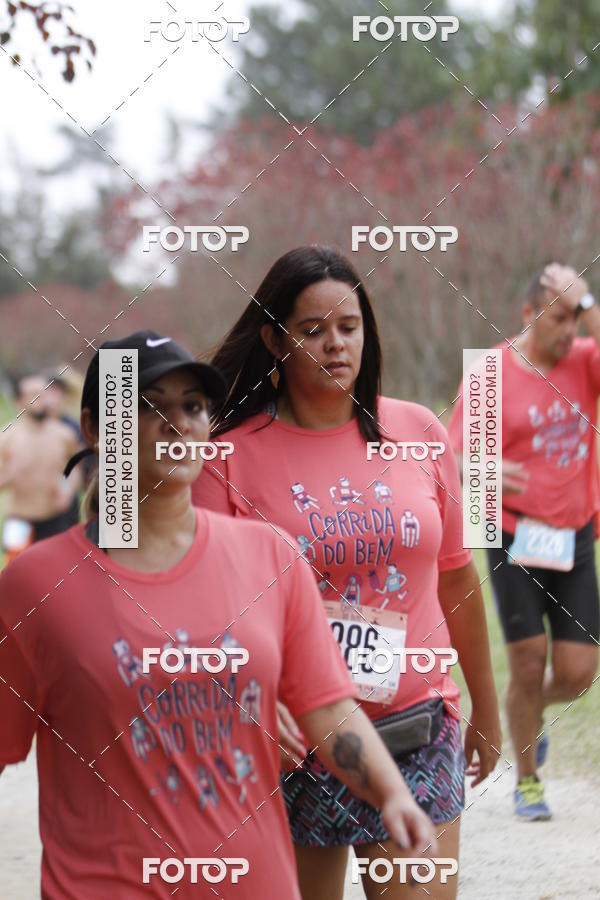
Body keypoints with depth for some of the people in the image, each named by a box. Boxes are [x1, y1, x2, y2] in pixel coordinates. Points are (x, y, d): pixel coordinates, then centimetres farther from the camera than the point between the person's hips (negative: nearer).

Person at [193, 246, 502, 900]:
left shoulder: (417, 433, 5)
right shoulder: (232, 452, -3)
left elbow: (456, 579, 14)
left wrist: (485, 710, 20)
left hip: (417, 733, 2)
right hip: (292, 740, -1)